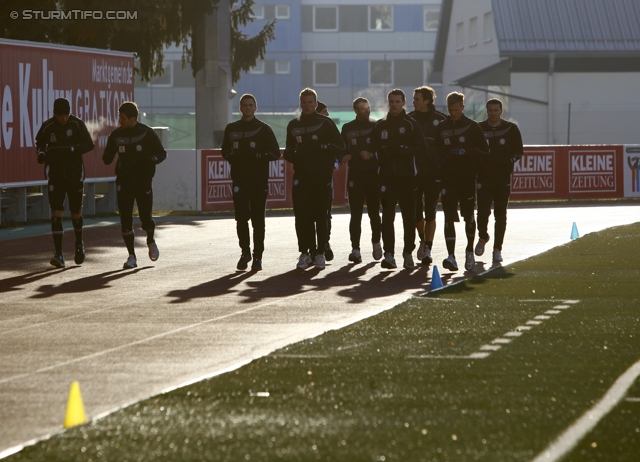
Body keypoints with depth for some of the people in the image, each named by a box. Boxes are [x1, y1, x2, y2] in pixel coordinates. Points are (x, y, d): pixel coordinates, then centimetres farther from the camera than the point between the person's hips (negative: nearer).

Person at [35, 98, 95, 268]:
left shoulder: (77, 124, -9)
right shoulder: (47, 127, -5)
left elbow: (89, 145, -18)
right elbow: (39, 142, 15)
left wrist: (69, 150, -32)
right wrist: (41, 153, -6)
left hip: (75, 173, 0)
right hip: (55, 175, 0)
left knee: (76, 214, 8)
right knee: (56, 214, -11)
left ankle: (79, 244, 38)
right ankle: (59, 255, -14)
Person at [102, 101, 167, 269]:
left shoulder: (147, 133, -4)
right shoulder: (116, 135, 4)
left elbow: (161, 153, 1)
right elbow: (108, 157, 10)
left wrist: (149, 159, -19)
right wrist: (107, 158, -15)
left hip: (143, 181, -2)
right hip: (124, 182, 2)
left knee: (146, 218, -3)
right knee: (125, 220, -3)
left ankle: (151, 241, 31)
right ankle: (131, 256, 6)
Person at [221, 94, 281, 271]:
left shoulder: (263, 129, 3)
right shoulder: (231, 129, 12)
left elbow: (275, 153, 0)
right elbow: (225, 151, 19)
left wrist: (257, 156, -15)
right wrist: (232, 156, -3)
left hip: (259, 181, -2)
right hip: (240, 180, 2)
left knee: (258, 221, 1)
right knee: (241, 218, -7)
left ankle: (257, 256, 8)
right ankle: (245, 251, 10)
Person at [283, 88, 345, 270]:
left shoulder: (326, 123, 3)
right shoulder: (293, 125, 14)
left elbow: (339, 146, 1)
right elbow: (289, 150, 22)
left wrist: (322, 147, -14)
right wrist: (291, 155, -1)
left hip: (322, 175, -2)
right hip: (301, 175, 3)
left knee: (320, 215, 1)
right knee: (301, 214, -7)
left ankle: (320, 253, 7)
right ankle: (304, 253, -2)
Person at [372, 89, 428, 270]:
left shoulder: (411, 125, 3)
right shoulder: (380, 126, 12)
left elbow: (422, 149, -5)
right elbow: (374, 149, 13)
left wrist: (402, 150, -16)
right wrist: (382, 154, -8)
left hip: (407, 177, -1)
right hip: (387, 177, 1)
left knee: (409, 217, 5)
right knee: (387, 216, -10)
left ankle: (408, 253, 16)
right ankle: (389, 254, -13)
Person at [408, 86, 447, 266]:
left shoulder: (440, 120, -1)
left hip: (433, 173, -2)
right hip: (414, 172, 2)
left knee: (430, 212, -2)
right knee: (416, 211, 5)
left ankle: (428, 249, 3)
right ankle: (423, 240, 31)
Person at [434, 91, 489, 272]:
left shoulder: (472, 127, 1)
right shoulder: (441, 128, 8)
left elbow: (484, 150, -2)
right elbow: (435, 151, 12)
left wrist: (465, 152, -14)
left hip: (467, 178, -1)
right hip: (448, 179, 1)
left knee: (468, 216, 10)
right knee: (449, 217, -9)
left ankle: (470, 252, 28)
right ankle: (451, 256, -13)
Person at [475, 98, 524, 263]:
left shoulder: (511, 129, 5)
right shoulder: (479, 129, 5)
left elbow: (519, 151, 10)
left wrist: (509, 160, -7)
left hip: (503, 178, 0)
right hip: (484, 177, 0)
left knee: (500, 214, 1)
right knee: (483, 211, -8)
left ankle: (497, 249, 8)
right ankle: (483, 237, 21)